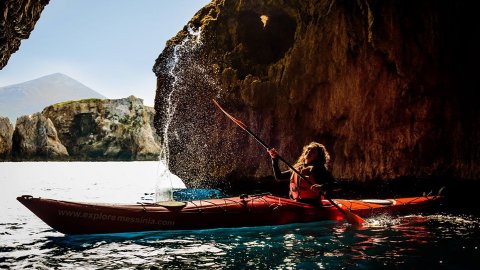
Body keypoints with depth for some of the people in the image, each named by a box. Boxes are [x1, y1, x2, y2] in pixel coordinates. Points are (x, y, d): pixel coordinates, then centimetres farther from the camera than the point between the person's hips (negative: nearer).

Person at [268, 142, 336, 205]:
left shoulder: (319, 169, 3)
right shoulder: (297, 168, 21)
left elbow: (333, 184, -8)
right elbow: (279, 177, 26)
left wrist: (321, 187, -28)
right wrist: (275, 159, 19)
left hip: (312, 205, -5)